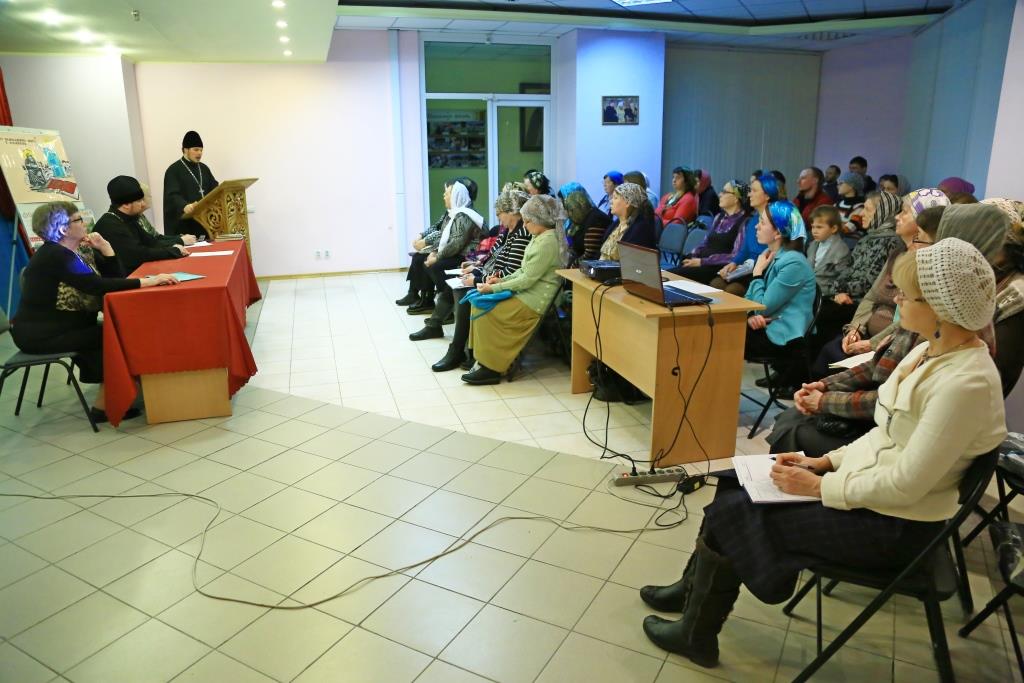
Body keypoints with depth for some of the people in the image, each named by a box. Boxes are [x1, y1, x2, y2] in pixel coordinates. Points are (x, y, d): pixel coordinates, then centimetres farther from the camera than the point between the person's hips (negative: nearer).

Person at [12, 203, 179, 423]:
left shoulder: (76, 251, 9)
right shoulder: (55, 256, -20)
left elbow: (116, 276, 6)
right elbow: (98, 286, -32)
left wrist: (105, 247, -7)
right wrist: (148, 281, -37)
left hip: (58, 326, 9)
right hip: (40, 334, -9)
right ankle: (104, 405, -3)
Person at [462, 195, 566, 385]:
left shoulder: (547, 242, -19)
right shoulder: (540, 237, 12)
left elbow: (528, 280, -21)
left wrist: (494, 288, -15)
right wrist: (503, 280, 4)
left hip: (534, 299, -10)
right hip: (525, 291, 10)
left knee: (485, 311, -16)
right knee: (478, 303, -1)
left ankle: (491, 368, -6)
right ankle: (484, 360, 1)